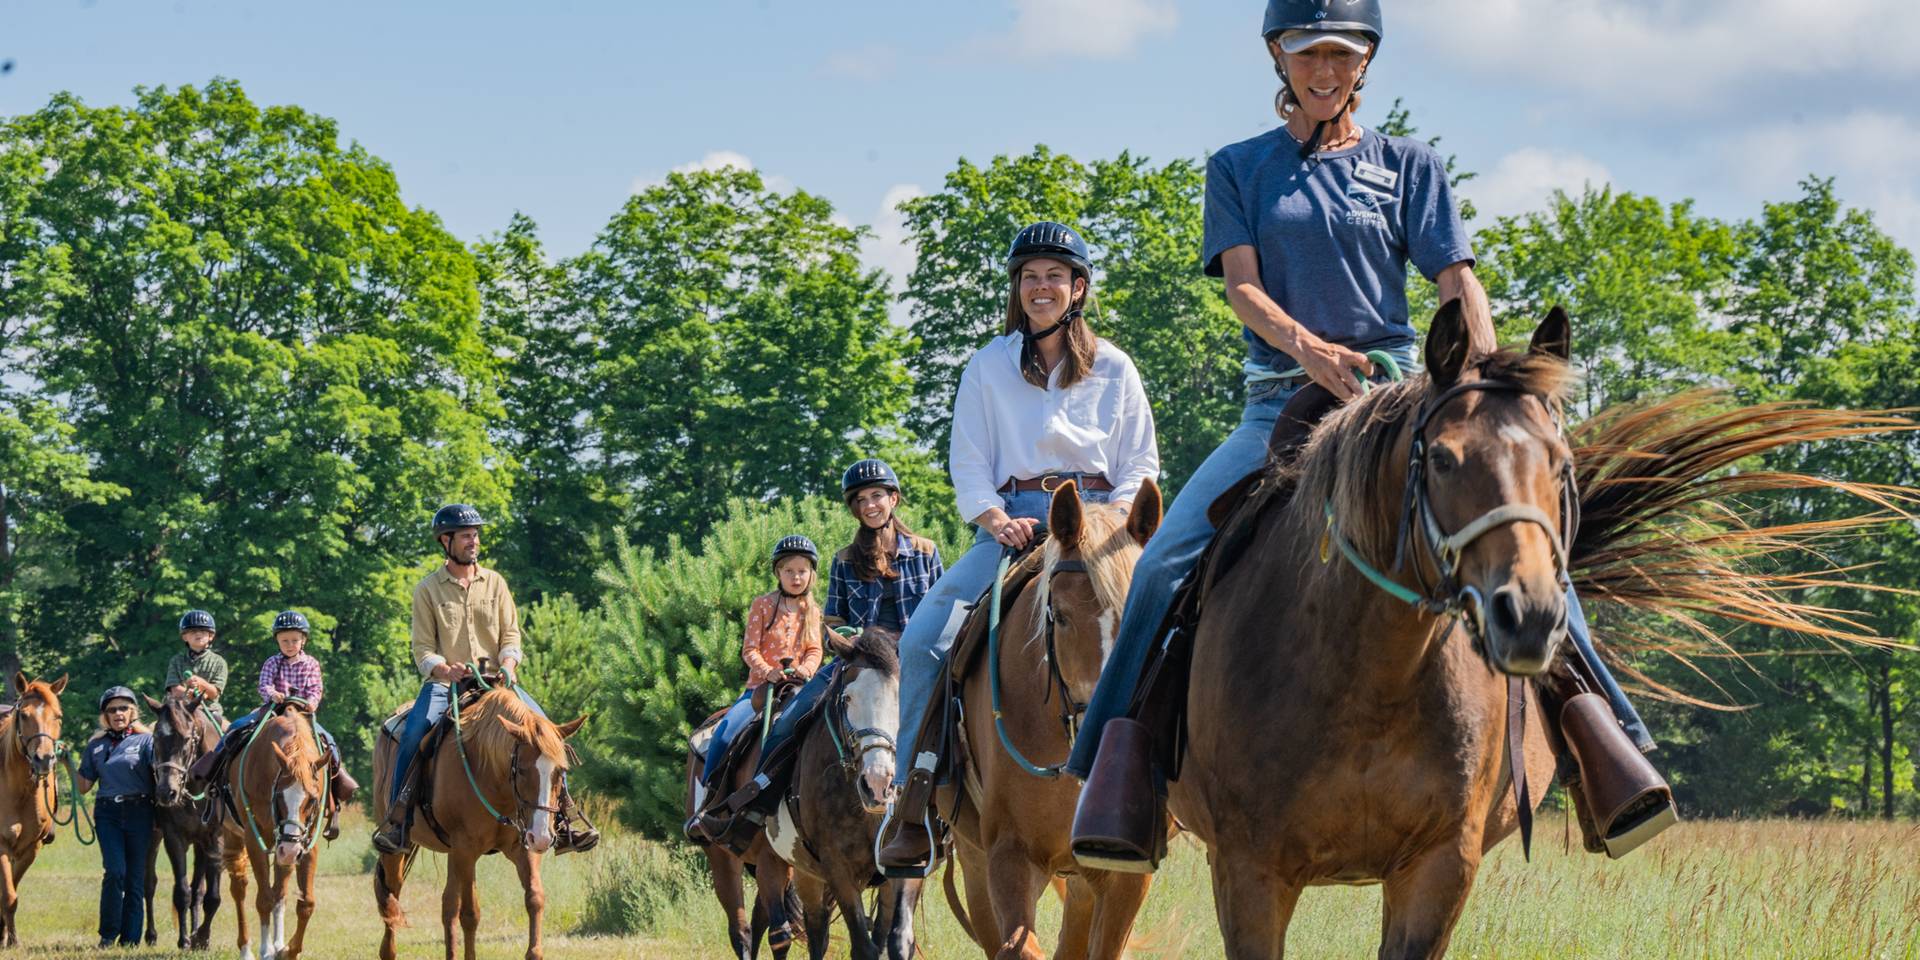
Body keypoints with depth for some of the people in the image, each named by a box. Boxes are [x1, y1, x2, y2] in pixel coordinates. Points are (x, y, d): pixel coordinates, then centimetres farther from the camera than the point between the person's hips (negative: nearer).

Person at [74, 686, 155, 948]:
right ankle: (108, 934, -2)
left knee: (136, 876, 0)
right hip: (108, 813, 1)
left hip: (139, 811, -1)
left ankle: (130, 939, 7)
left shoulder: (145, 740, 3)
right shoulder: (96, 745, 13)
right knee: (115, 870, -15)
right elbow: (83, 785, 14)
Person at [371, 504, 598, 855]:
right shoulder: (427, 589, 4)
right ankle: (398, 819, -23)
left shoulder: (495, 583, 11)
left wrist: (507, 666, -14)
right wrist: (444, 671, -22)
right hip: (445, 681, -2)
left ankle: (565, 814, -16)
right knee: (414, 731, -31)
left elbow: (511, 636, 7)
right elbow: (423, 649, -1)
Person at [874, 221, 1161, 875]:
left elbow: (1142, 464, 10)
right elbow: (968, 465, 8)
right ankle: (912, 800, -18)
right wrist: (1000, 524, -10)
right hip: (1010, 522, 1)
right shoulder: (989, 367, 12)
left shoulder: (1114, 370, 12)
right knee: (923, 639, -21)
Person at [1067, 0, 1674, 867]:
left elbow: (1458, 285, 3)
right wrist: (1306, 347, -23)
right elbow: (1242, 285, -2)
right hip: (1279, 401, 0)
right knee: (1165, 562, -19)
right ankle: (1122, 763, -11)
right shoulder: (1239, 170, 11)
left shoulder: (1406, 166, 11)